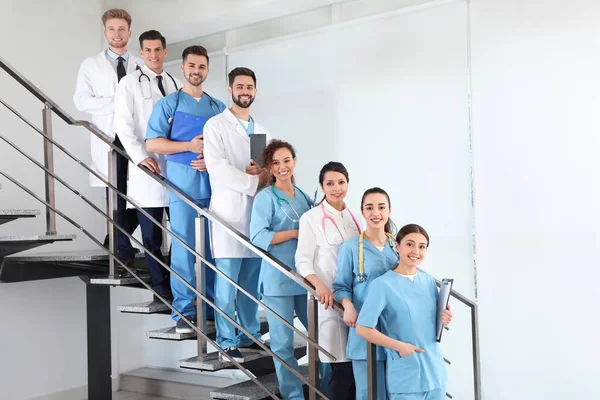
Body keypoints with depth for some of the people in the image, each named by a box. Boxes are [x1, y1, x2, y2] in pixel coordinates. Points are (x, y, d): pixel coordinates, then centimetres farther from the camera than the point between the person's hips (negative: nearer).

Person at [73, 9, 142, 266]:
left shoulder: (141, 66, 13)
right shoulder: (91, 64, 7)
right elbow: (81, 100, -3)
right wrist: (116, 104, -12)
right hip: (110, 137, -2)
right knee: (116, 195, -2)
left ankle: (115, 239, 23)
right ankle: (125, 252, 7)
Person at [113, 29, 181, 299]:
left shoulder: (176, 84, 15)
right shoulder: (129, 83, 3)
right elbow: (122, 125, -4)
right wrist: (141, 156, -16)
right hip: (147, 166, -3)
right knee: (152, 234, 1)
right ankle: (161, 287, 11)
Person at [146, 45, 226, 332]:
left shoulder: (218, 107, 15)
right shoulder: (169, 103, 4)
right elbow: (152, 143, -4)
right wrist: (190, 146, -13)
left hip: (214, 184, 4)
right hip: (183, 184, -3)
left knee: (214, 248, 6)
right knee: (184, 248, -3)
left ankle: (213, 307, 15)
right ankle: (184, 311, 5)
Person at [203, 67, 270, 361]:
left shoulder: (261, 131, 20)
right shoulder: (216, 125, 0)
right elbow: (217, 168, -12)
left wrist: (265, 173, -7)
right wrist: (254, 182, -14)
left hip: (258, 212, 6)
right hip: (229, 212, -5)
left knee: (252, 280, 9)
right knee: (227, 280, -4)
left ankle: (250, 334, 20)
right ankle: (227, 341, 5)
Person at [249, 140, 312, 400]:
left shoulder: (303, 196, 13)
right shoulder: (265, 197, -5)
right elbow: (258, 237, -16)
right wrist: (296, 233, -16)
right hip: (278, 279, -6)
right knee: (283, 343, 1)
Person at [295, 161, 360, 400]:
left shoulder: (354, 217, 13)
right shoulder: (311, 218, -3)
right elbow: (302, 260, -8)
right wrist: (320, 286, -24)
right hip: (328, 299, -5)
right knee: (336, 364, -6)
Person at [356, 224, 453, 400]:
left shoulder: (429, 281, 5)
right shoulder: (383, 284, -12)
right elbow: (362, 329, -14)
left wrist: (444, 320, -3)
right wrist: (399, 346, -17)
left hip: (435, 372, 5)